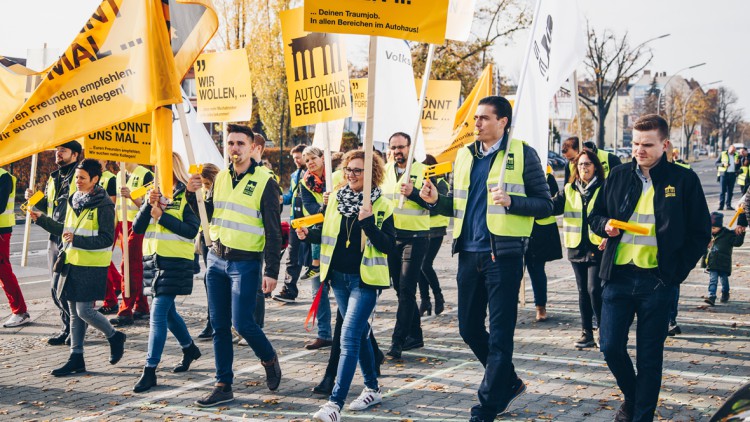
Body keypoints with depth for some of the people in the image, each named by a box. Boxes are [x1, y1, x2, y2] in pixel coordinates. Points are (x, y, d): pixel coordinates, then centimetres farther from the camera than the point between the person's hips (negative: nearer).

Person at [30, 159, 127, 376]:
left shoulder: (103, 205, -12)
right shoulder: (74, 200, 12)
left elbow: (107, 239, -17)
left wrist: (77, 240, -25)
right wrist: (42, 219, 15)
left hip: (92, 267, -8)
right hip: (72, 263, 8)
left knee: (85, 311, -9)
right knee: (74, 312, 10)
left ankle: (115, 337, 16)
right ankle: (76, 359, 16)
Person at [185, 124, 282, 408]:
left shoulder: (264, 181, -9)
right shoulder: (221, 177, 10)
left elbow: (273, 231, -10)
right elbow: (208, 215, 17)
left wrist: (271, 272, -15)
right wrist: (193, 193, 0)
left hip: (246, 262, -6)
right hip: (216, 259, 6)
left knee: (242, 323, -8)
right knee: (219, 326, 7)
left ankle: (269, 358, 22)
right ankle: (223, 385, 15)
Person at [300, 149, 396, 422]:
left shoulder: (382, 205, -8)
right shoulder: (336, 198, 6)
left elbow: (389, 247, -13)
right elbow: (329, 234, 16)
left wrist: (369, 223, -25)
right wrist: (308, 234, -2)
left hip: (365, 279, -6)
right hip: (339, 277, 6)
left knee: (349, 338, -14)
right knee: (360, 334, 17)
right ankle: (372, 389, 32)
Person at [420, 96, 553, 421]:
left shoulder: (522, 154, -3)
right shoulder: (464, 155, 13)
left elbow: (544, 205, -5)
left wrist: (511, 201, -21)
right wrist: (437, 200, 0)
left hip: (503, 254, -6)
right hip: (469, 254, 6)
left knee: (500, 334, -1)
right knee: (469, 328, 11)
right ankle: (509, 383, 32)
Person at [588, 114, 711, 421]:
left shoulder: (684, 180, -1)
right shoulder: (619, 176, 8)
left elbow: (700, 233, 2)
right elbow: (595, 216, 18)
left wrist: (677, 272, -4)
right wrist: (605, 225, -6)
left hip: (657, 281, -3)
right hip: (617, 276, 3)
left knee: (649, 356, 4)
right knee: (611, 346, 3)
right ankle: (631, 397, 31)